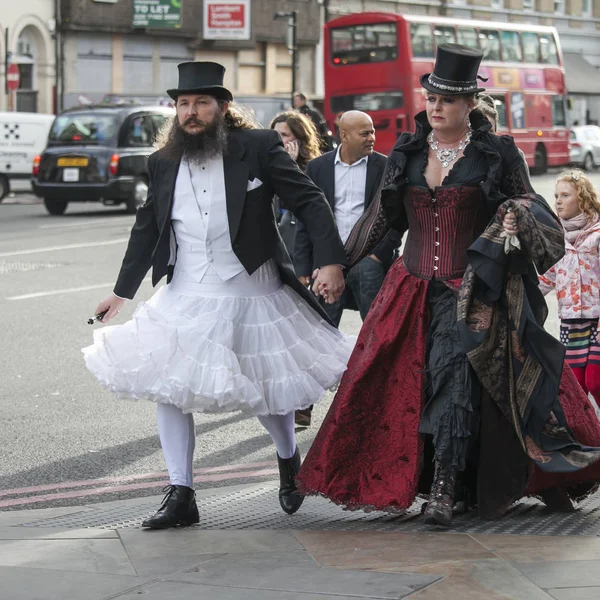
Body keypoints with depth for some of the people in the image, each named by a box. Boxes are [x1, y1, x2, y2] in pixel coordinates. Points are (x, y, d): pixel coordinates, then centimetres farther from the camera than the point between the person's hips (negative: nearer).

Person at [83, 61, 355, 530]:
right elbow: (147, 229, 16)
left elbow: (309, 201, -7)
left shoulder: (258, 147, -7)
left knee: (266, 391, 8)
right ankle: (181, 495, 7)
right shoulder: (163, 164, 5)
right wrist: (122, 291, 19)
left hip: (252, 295, -3)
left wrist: (331, 261, -18)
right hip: (186, 299, 4)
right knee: (168, 389, -3)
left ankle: (289, 461, 40)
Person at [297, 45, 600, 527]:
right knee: (402, 380, 1)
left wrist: (516, 222, -12)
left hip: (473, 292, -4)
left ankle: (443, 488, -21)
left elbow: (525, 206, 11)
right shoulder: (408, 154, 10)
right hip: (414, 287, 5)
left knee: (454, 371, -19)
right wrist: (340, 263, 22)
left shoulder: (497, 154, 0)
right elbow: (384, 216, 20)